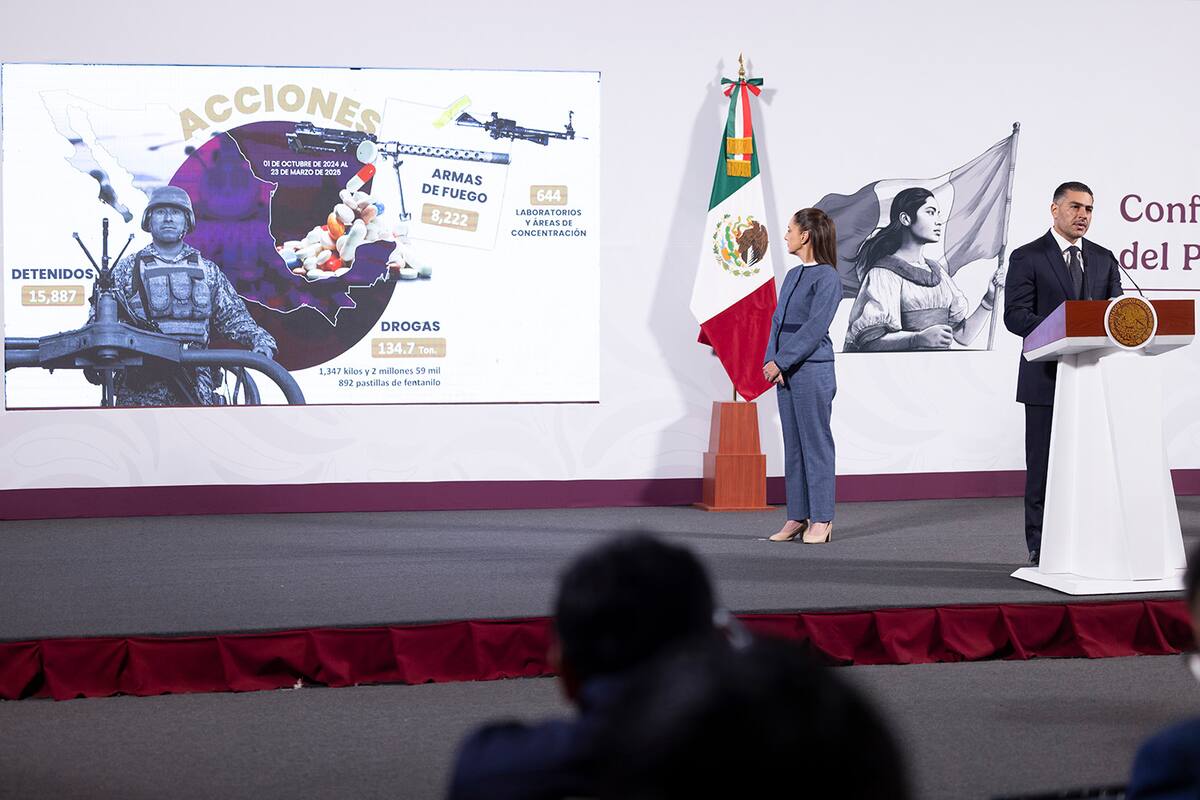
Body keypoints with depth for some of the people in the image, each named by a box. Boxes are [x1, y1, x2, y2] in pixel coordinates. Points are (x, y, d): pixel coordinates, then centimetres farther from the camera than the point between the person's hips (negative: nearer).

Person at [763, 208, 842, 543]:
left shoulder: (827, 277, -10)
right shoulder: (792, 275, 15)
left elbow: (814, 328, -16)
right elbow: (778, 320, 12)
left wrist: (780, 362, -17)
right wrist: (771, 360, -3)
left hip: (813, 371, -8)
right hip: (785, 371, 8)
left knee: (816, 443, -3)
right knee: (793, 445, 9)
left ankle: (822, 520, 3)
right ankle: (797, 517, 15)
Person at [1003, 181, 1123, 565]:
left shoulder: (1104, 259, 14)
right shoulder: (1027, 257, -1)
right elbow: (1015, 315, -9)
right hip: (1047, 378, -4)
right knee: (1043, 467, 0)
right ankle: (1041, 547, 5)